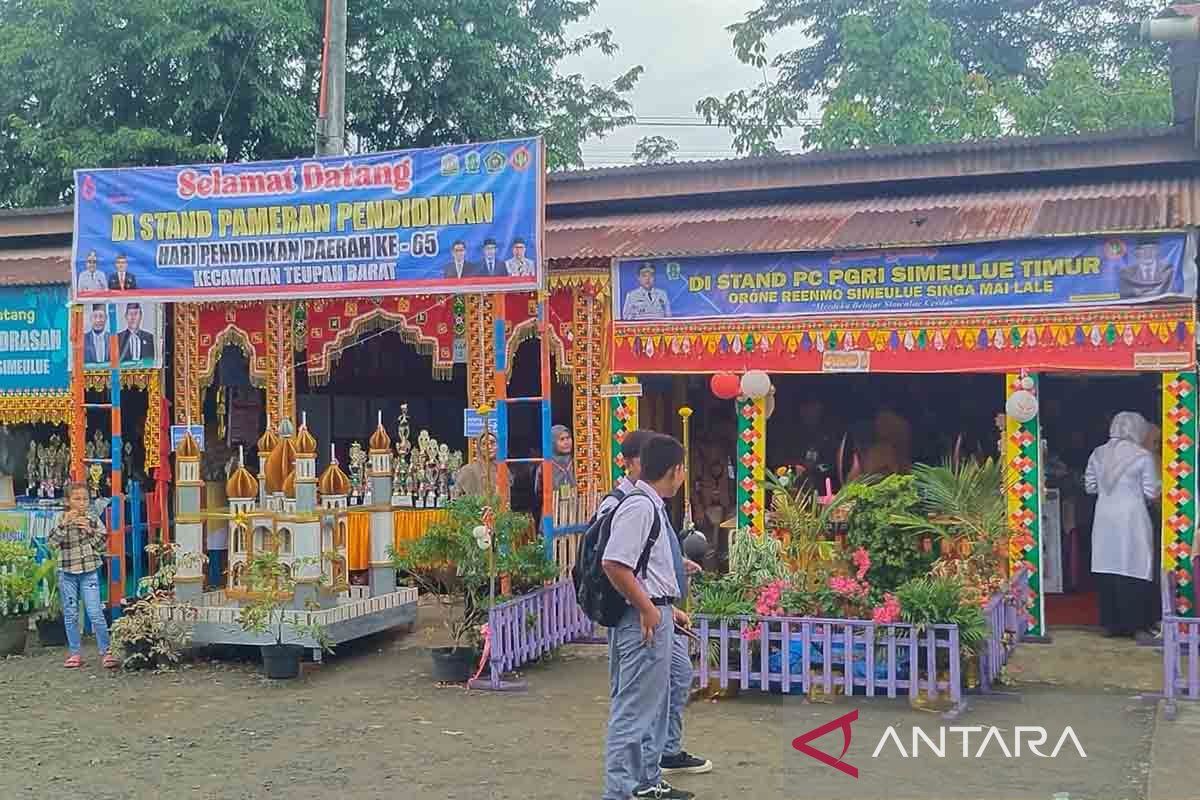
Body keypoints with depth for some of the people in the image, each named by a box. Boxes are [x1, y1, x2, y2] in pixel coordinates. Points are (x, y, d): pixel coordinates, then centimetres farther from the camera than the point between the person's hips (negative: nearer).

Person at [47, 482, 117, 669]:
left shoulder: (93, 519, 1)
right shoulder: (62, 520, 1)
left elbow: (102, 545, 0)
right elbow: (52, 541, -14)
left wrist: (90, 530, -14)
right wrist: (64, 523, -23)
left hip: (89, 572, -1)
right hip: (67, 573, 1)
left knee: (95, 613, -7)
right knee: (70, 615, 7)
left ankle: (105, 652, -2)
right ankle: (74, 654, 16)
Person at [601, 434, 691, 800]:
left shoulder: (652, 506, 13)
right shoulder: (640, 507, -18)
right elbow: (614, 564, -25)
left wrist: (668, 608, 21)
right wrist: (648, 609, -19)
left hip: (656, 615, 11)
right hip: (644, 618, -11)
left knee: (654, 705, 20)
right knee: (633, 708, -5)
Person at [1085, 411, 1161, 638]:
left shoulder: (1098, 453, 5)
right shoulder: (1142, 456, -8)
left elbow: (1090, 486, 10)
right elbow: (1151, 492, -6)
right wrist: (1159, 485, 14)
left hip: (1104, 519, 5)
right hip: (1131, 519, -4)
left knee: (1107, 569, 8)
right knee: (1132, 569, 3)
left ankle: (1111, 623, 13)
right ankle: (1132, 622, 6)